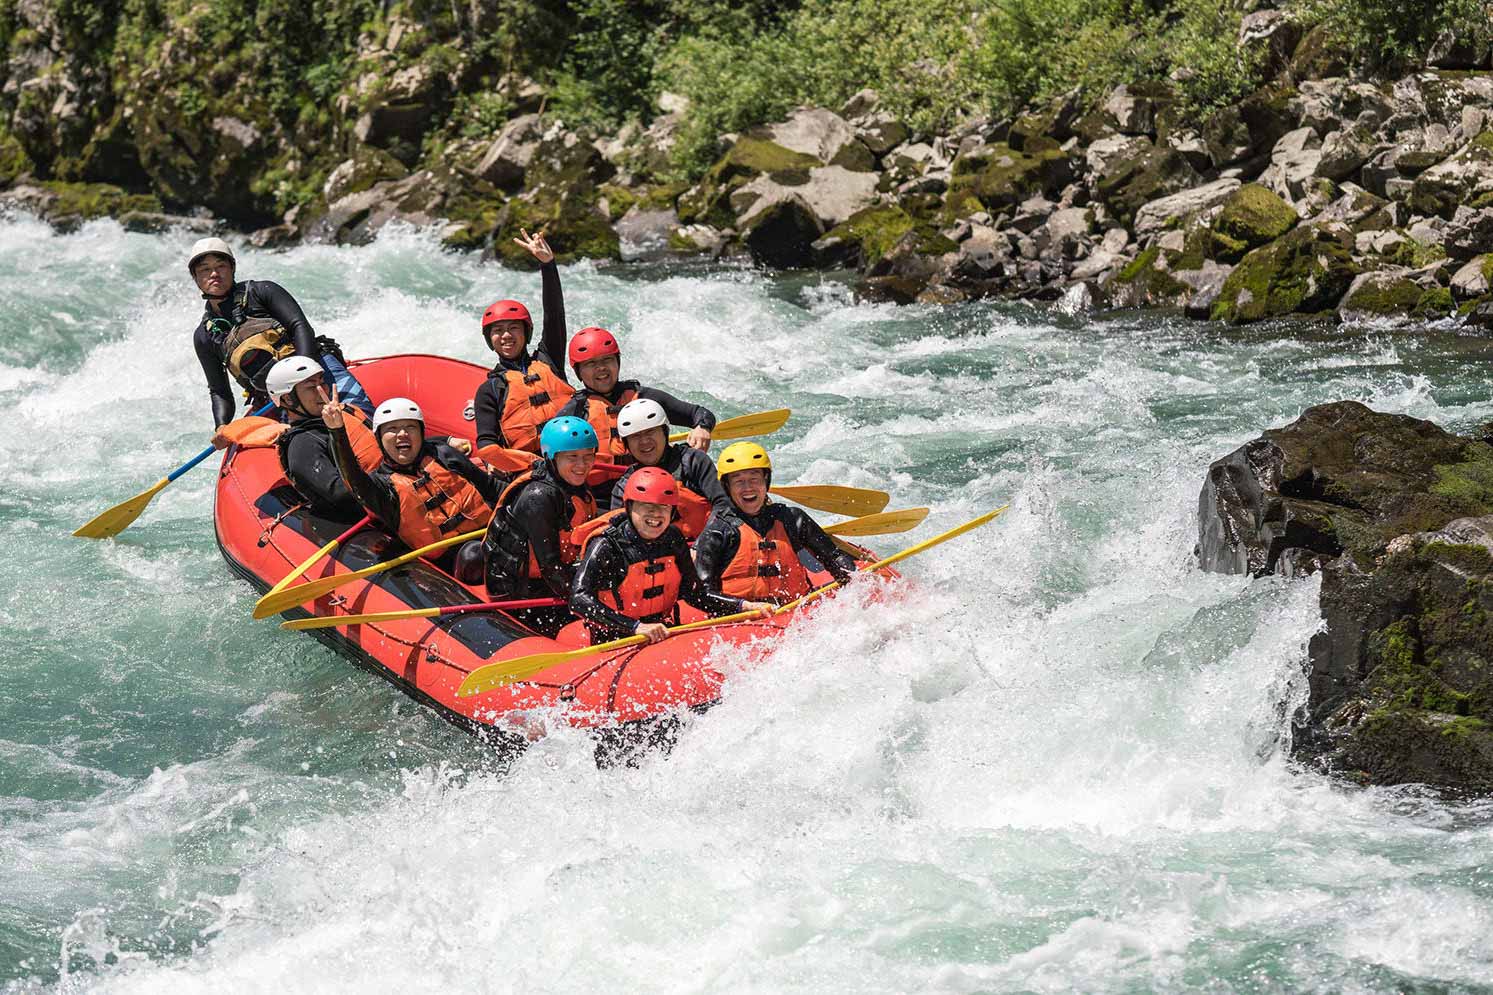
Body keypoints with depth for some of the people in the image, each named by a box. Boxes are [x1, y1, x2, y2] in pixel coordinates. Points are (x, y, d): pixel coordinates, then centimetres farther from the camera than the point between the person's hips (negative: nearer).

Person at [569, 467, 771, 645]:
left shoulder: (673, 541, 4)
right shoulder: (607, 546, -14)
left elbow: (694, 593, 13)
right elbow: (579, 599, -26)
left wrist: (745, 606, 0)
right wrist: (637, 627, -35)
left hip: (663, 633, 6)